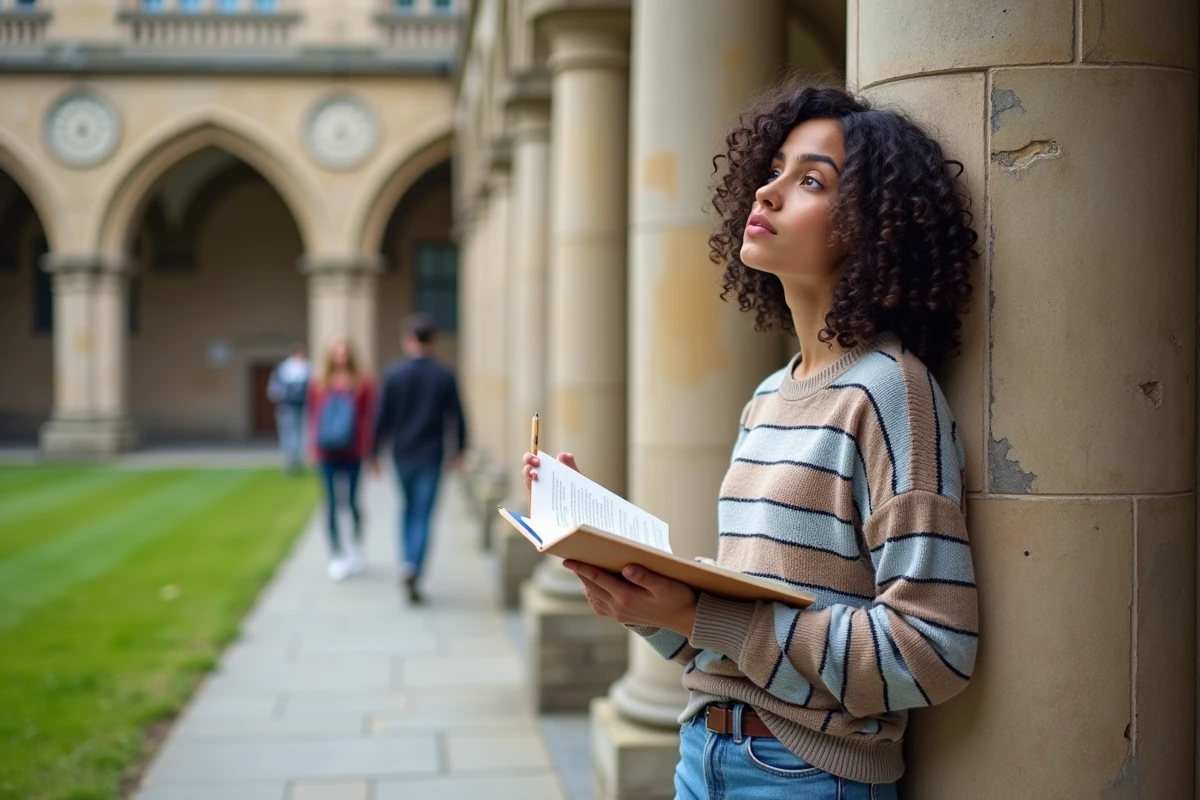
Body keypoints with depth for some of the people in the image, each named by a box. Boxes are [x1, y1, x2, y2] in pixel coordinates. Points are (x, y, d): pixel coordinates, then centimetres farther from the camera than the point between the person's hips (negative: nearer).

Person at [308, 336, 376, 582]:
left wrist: (367, 449, -6)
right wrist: (314, 446, 1)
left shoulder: (363, 383, -1)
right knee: (331, 504, 2)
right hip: (327, 453, 1)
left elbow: (369, 417, -2)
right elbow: (313, 416, 8)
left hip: (352, 453, -1)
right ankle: (336, 555, 10)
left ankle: (355, 546, 30)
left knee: (352, 501, 3)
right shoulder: (319, 385, 4)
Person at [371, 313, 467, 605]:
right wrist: (459, 449, 13)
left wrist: (374, 452, 6)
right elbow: (456, 417, -2)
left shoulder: (393, 374, -5)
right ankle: (413, 569, -13)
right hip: (431, 456, -1)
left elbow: (383, 417, -4)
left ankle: (407, 563, 17)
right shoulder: (445, 377, -5)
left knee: (408, 509, 21)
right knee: (422, 517, 0)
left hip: (402, 454, 1)